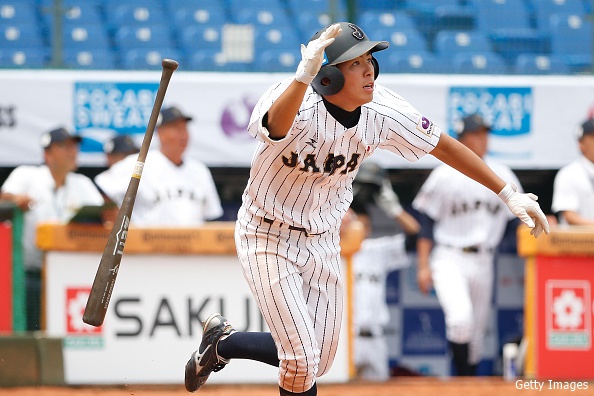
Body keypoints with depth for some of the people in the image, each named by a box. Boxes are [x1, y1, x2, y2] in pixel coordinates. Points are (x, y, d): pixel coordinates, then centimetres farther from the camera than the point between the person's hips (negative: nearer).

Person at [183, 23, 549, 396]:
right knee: (302, 362, -11)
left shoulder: (382, 111, -15)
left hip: (324, 240, 6)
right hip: (269, 236, -6)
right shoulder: (299, 105, -31)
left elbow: (443, 145, -3)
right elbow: (277, 125, -56)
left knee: (318, 361, 13)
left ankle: (223, 342, 37)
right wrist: (304, 76, -76)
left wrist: (509, 194, -4)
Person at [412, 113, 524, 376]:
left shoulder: (503, 176, 7)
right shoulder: (444, 176, -3)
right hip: (449, 259, -4)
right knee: (460, 318, -24)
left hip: (483, 262, 4)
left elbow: (518, 220, 10)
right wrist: (423, 266, -7)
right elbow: (426, 222, -1)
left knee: (477, 331, 10)